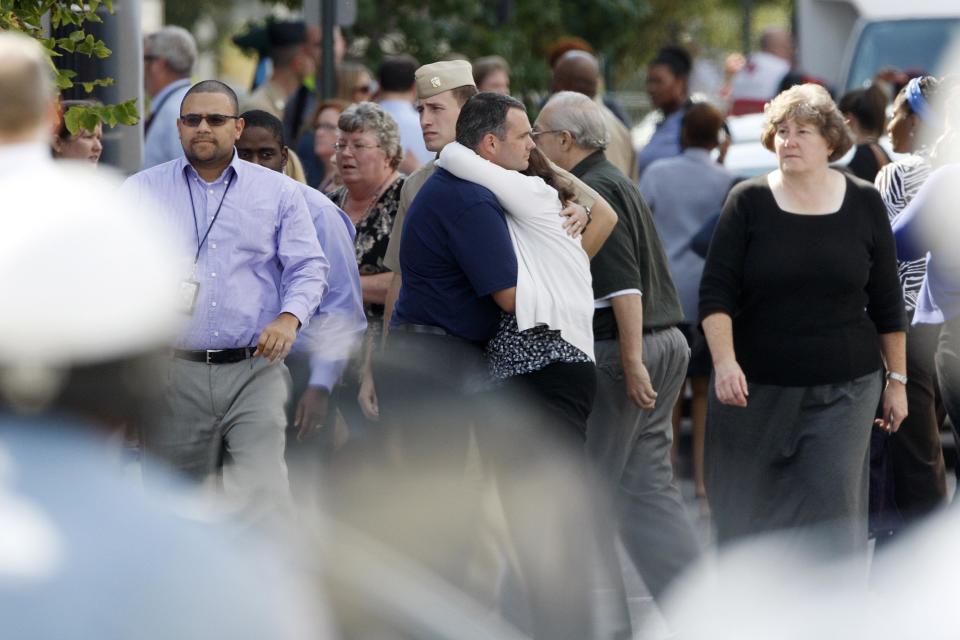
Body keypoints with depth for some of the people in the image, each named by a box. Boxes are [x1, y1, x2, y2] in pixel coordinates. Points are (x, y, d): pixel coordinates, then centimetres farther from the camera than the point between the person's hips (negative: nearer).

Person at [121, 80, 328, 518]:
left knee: (263, 497, -15)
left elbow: (308, 268, 8)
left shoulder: (277, 193, 11)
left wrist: (290, 317, -11)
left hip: (255, 370, -1)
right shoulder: (141, 191, 10)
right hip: (176, 375, 1)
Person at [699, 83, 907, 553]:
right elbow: (716, 292, -5)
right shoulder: (749, 202, -1)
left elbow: (886, 303, 9)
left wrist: (897, 380, 9)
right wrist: (724, 361, -19)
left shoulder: (863, 203, 3)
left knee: (832, 512, -8)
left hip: (841, 390, 0)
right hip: (756, 388, 0)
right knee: (745, 513, 5)